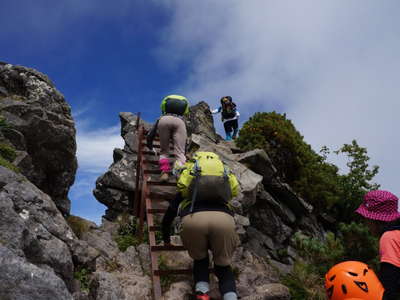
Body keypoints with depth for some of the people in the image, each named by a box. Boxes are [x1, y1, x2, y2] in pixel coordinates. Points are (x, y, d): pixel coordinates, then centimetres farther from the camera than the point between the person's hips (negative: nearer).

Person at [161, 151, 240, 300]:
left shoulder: (184, 192, 35)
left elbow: (167, 219, 40)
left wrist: (166, 241, 58)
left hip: (193, 219, 0)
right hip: (224, 219, 1)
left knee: (200, 260, 28)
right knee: (223, 266, 21)